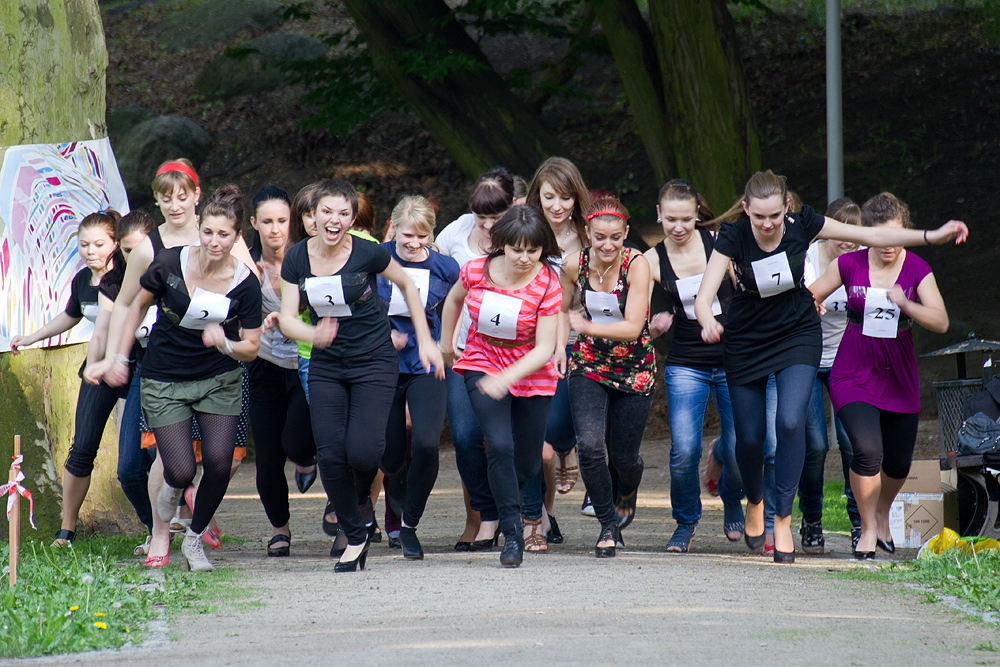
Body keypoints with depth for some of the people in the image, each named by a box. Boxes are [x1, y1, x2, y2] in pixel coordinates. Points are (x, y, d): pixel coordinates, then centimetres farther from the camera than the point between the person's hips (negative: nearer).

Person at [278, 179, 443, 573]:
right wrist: (313, 334, -26)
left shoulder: (367, 254, -12)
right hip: (326, 366, 3)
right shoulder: (297, 259, -4)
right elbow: (287, 317, -4)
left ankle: (363, 500, 17)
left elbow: (407, 285, 4)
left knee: (362, 450, -19)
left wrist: (425, 341, 3)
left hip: (374, 363, -3)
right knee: (330, 454, -8)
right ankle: (355, 536, 11)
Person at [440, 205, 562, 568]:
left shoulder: (547, 284, -18)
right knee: (500, 446, -21)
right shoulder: (476, 271, -13)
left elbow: (544, 349, -20)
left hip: (531, 374, 0)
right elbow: (454, 299, 12)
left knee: (527, 465, 7)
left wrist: (506, 377, -32)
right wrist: (445, 344, 20)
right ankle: (512, 535, -14)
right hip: (482, 367, 0)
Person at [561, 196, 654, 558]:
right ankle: (608, 524, 2)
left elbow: (632, 327, -22)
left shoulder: (637, 265, -18)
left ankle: (628, 493, 44)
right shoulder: (574, 264, -9)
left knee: (624, 456, 6)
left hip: (634, 368, -2)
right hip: (589, 363, 2)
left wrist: (583, 325, -18)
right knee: (589, 445, -17)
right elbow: (563, 310, 12)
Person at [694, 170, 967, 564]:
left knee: (790, 421, -20)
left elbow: (871, 236, -7)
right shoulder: (733, 238, -21)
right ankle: (754, 502, 35)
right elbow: (703, 298, -29)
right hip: (746, 342, 0)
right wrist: (708, 322, -52)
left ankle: (783, 518, -8)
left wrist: (933, 236, -12)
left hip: (797, 337, 0)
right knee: (749, 437, 3)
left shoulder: (801, 225, -16)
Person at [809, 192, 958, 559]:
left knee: (898, 463, 10)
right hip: (854, 374, -2)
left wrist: (904, 304, -28)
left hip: (899, 375, 2)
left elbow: (941, 322, -14)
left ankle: (882, 515, 42)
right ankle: (868, 529, -1)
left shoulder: (916, 269, -5)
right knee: (867, 450, -21)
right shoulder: (849, 264, -6)